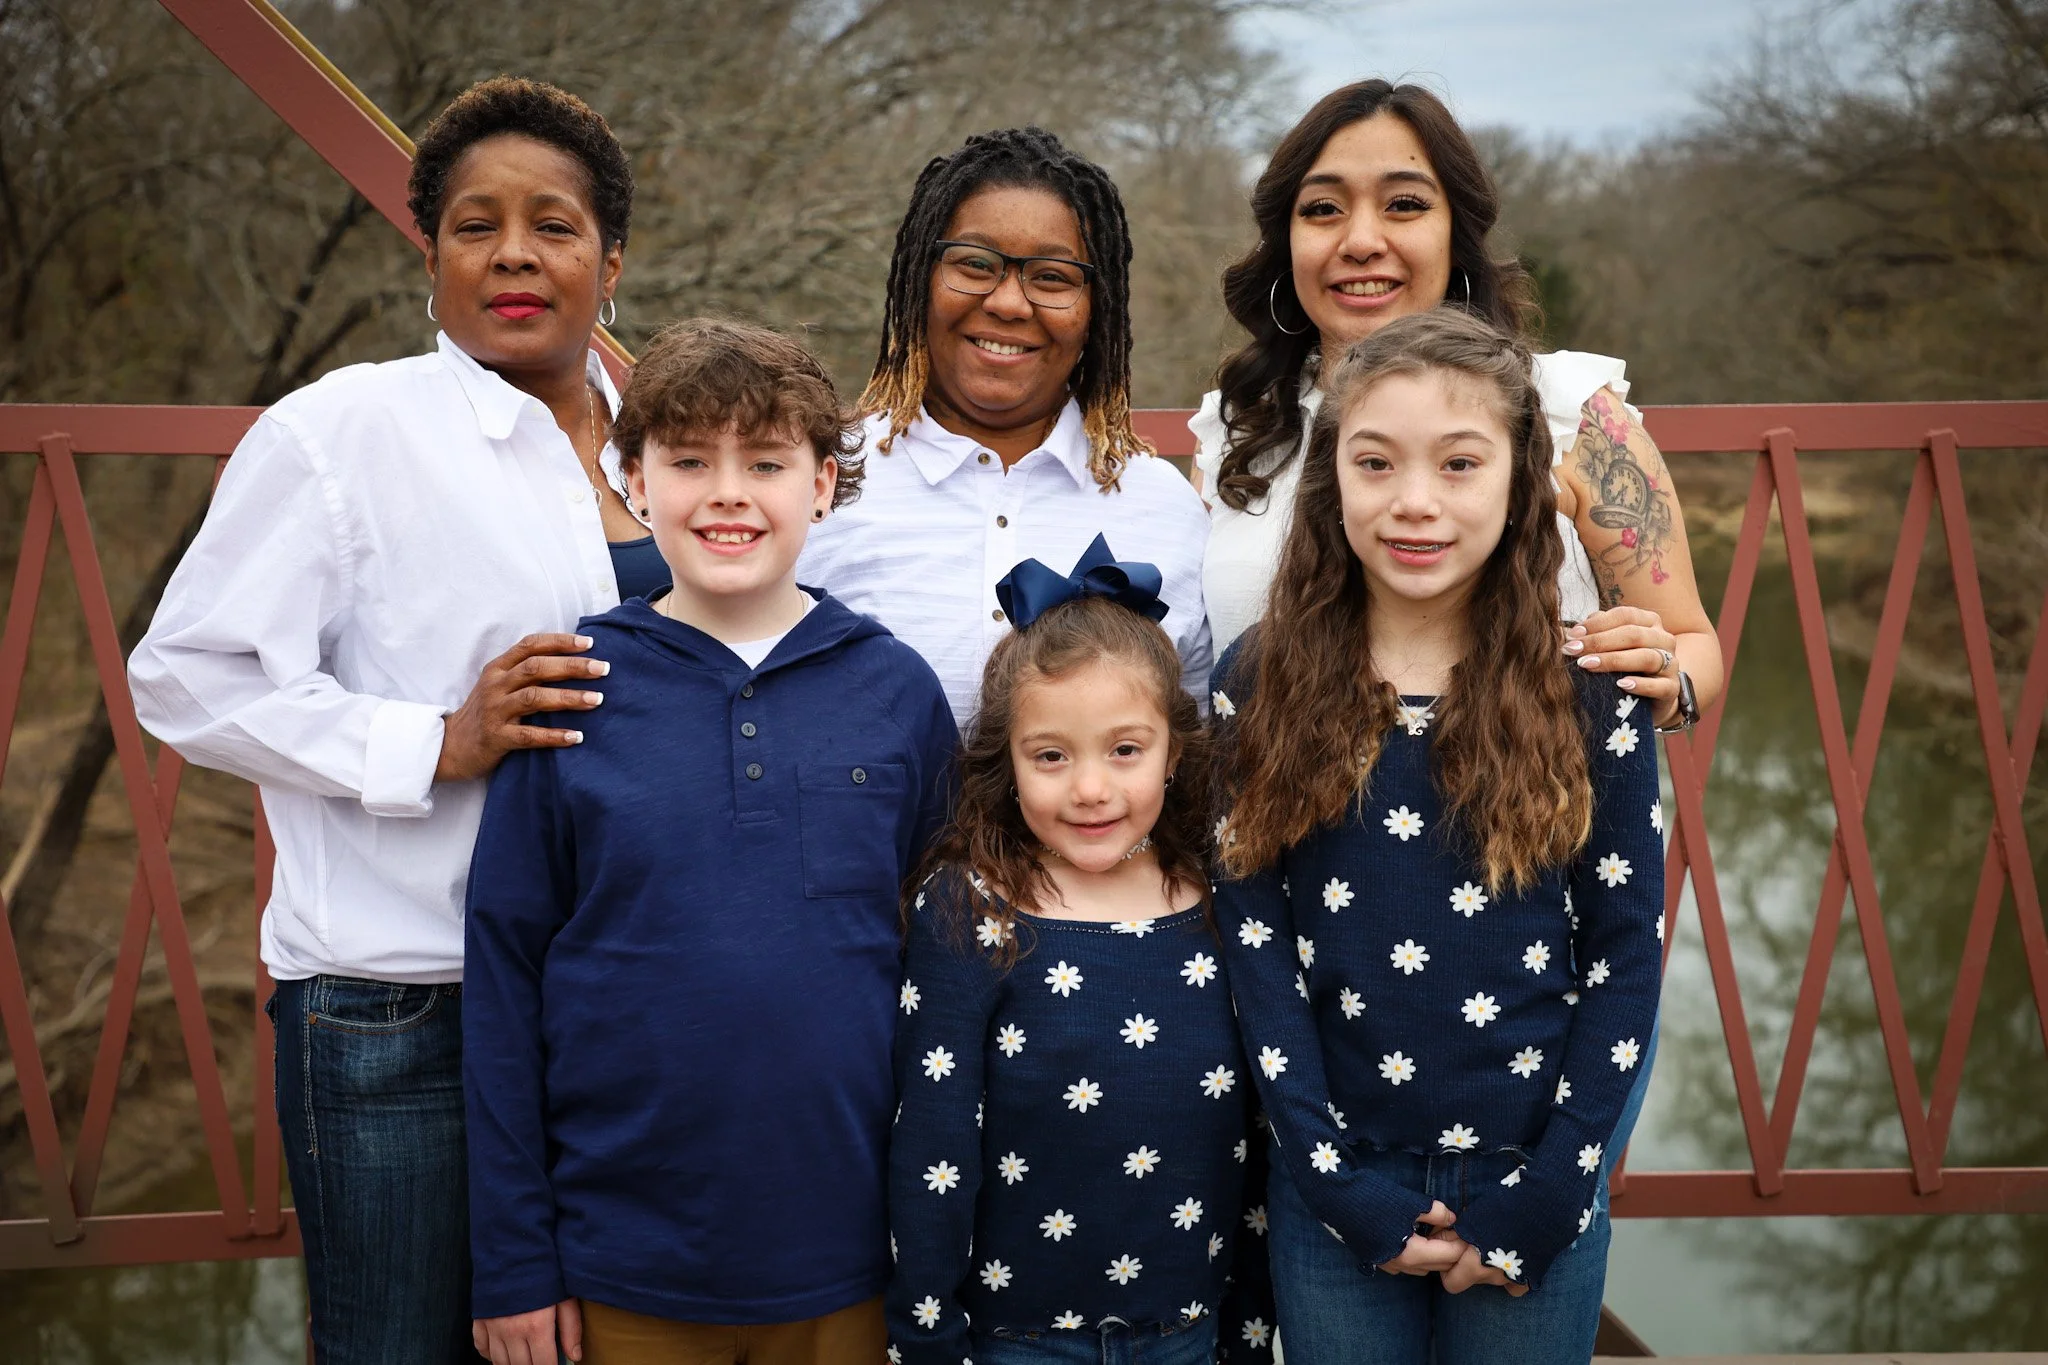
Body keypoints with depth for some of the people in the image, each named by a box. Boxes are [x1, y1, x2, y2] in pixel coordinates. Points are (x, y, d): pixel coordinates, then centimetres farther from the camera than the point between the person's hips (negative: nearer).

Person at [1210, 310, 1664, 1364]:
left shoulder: (1587, 688, -5)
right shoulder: (1261, 684, -4)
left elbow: (1625, 950, -3)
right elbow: (1252, 942, -4)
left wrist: (1547, 1191, -8)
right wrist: (1340, 1178, -9)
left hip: (1529, 1194, 0)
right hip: (1335, 1192, 1)